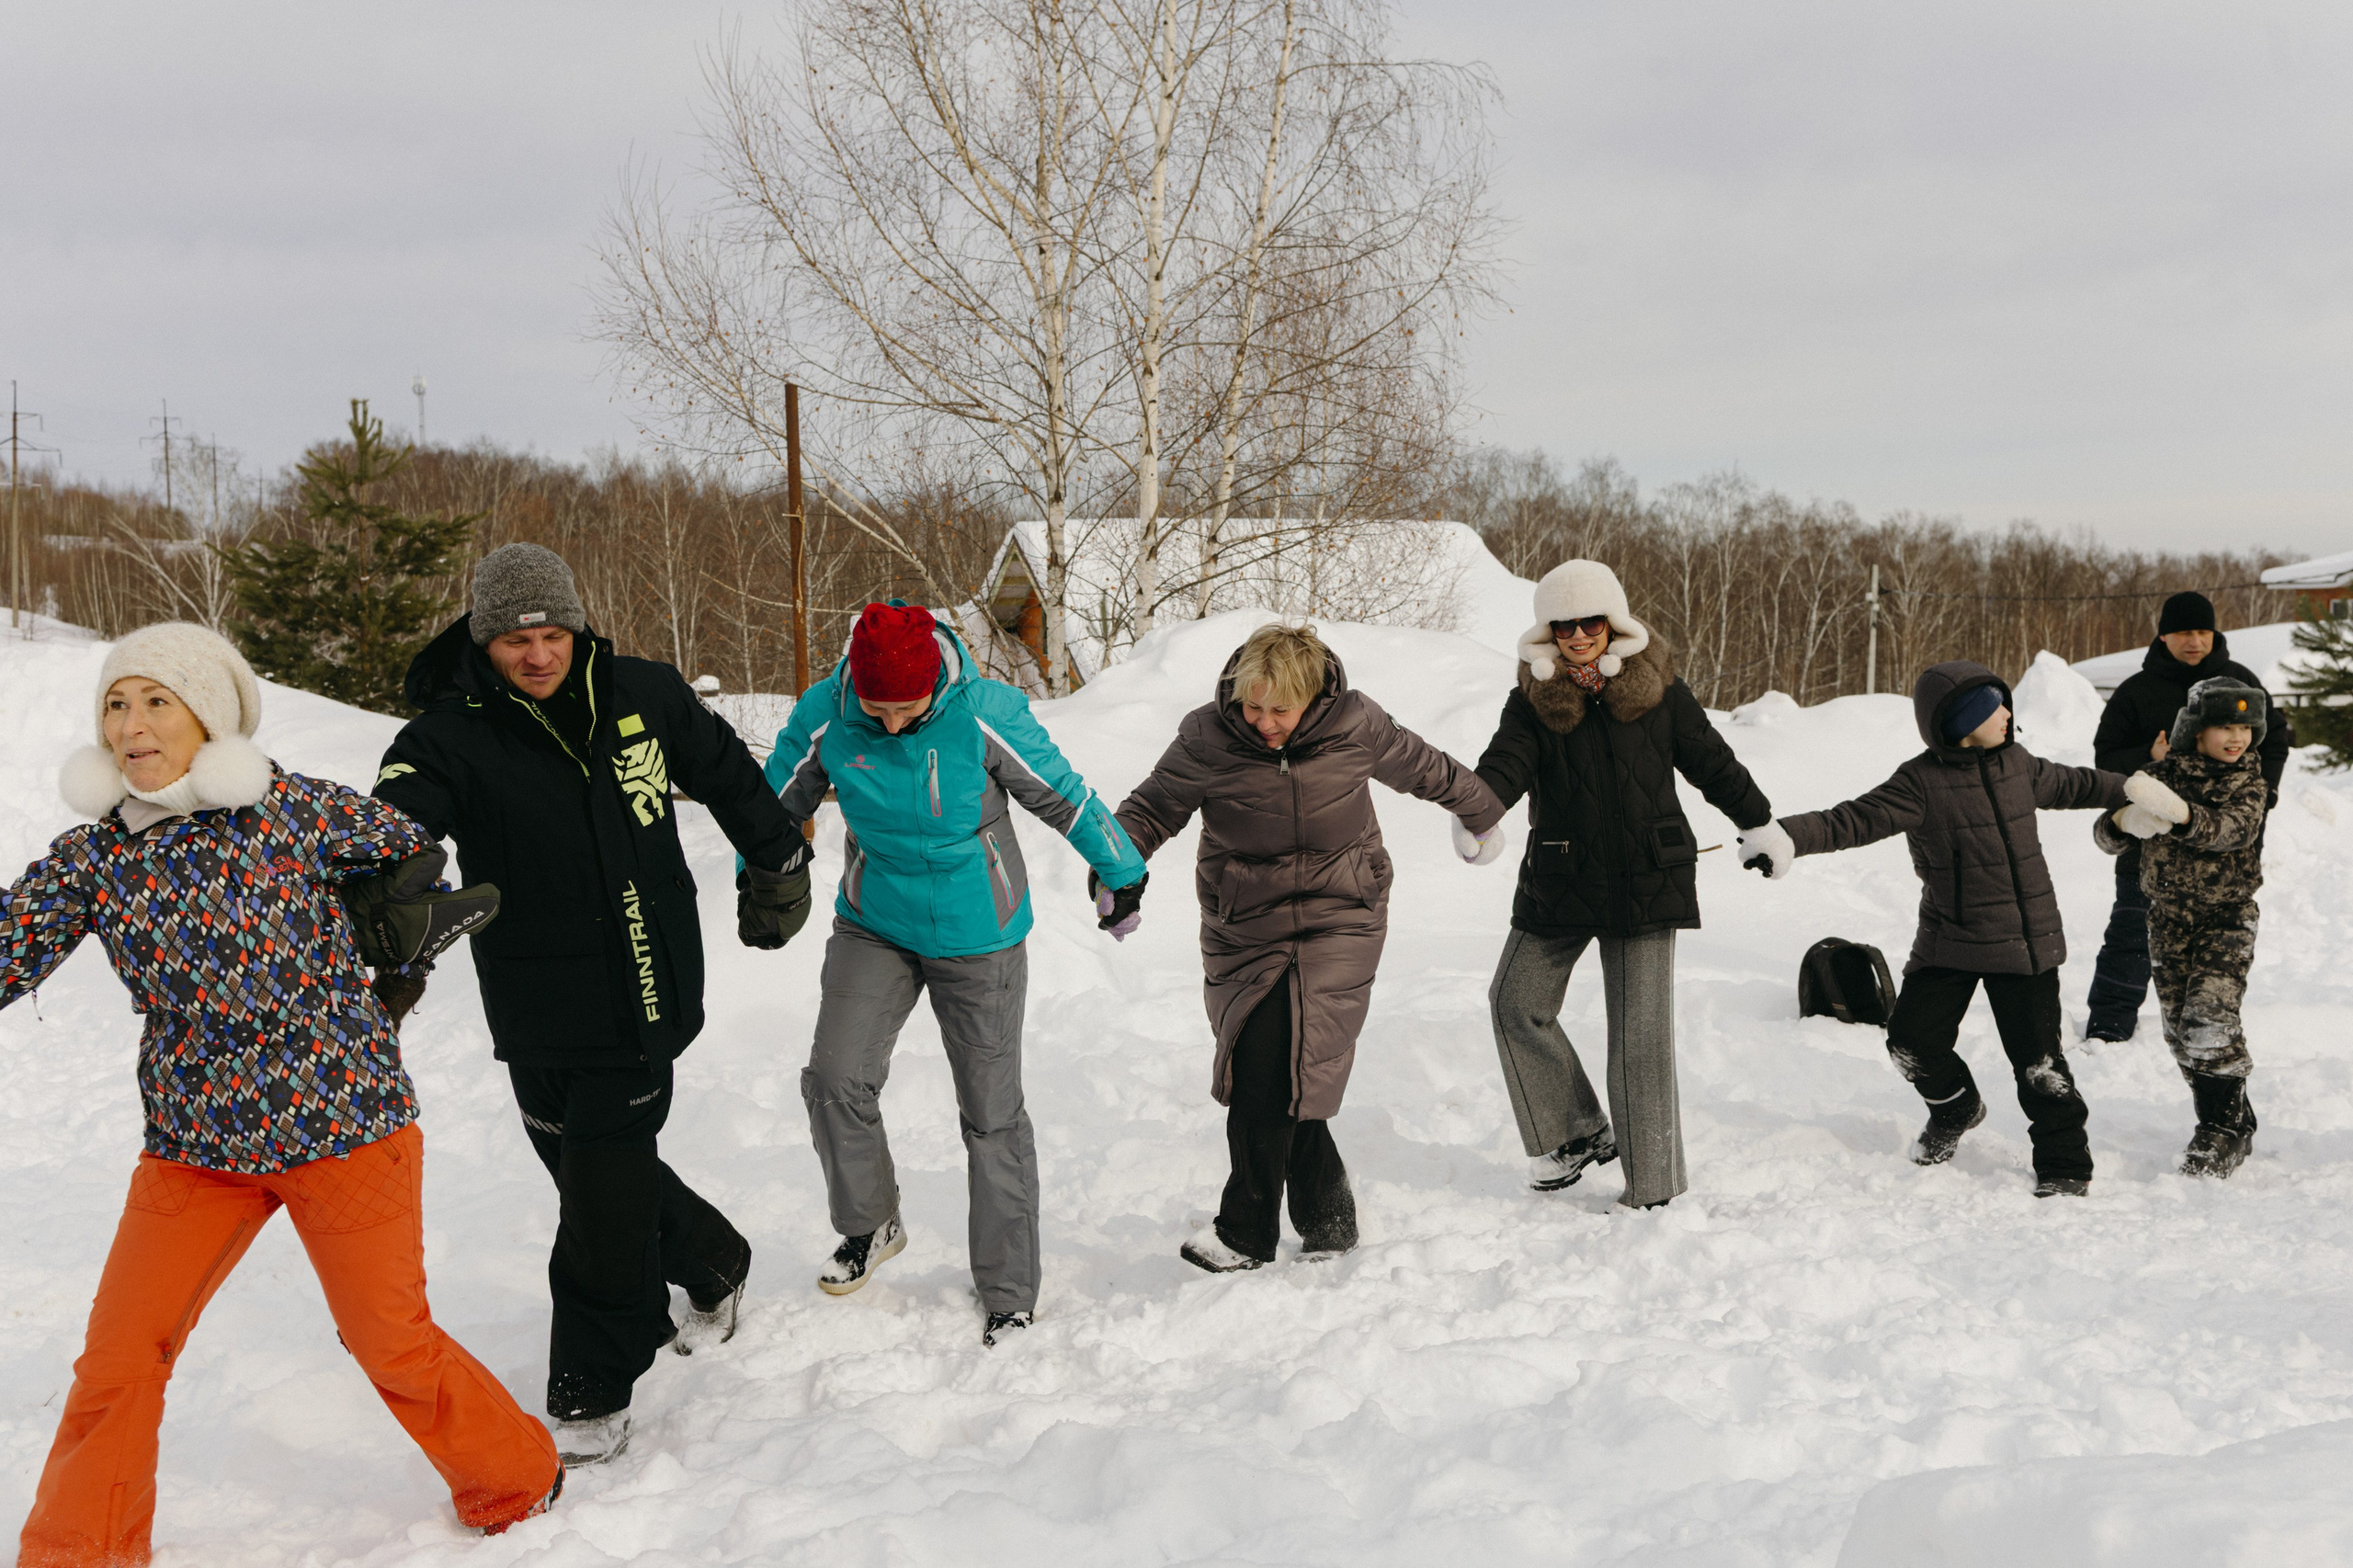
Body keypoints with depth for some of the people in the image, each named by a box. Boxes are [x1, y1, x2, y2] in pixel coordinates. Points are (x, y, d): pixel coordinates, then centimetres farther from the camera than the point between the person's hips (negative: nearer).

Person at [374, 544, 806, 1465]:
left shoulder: (643, 696, 0)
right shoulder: (451, 737, -9)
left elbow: (725, 772, 18)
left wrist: (776, 862, 28)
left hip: (645, 999, 0)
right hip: (536, 1014, 1)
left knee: (606, 1192, -3)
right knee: (595, 1172, 13)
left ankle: (591, 1394, 13)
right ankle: (711, 1261, 43)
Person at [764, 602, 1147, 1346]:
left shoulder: (986, 713, -23)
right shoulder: (823, 718, -16)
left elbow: (1065, 796, -8)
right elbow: (778, 802, 4)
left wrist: (1121, 874, 4)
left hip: (977, 935, -2)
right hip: (873, 926, 2)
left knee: (992, 1114, 4)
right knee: (834, 1080, -14)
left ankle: (1009, 1296, 17)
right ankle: (869, 1225, 15)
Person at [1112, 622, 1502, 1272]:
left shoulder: (1356, 726, -7)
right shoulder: (1207, 738, -7)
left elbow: (1427, 770, 12)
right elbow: (1153, 806, 6)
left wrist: (1481, 815, 29)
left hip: (1339, 924, -2)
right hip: (1242, 930, 2)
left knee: (1270, 1069, -16)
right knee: (1258, 1069, -1)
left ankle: (1246, 1235, -7)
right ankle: (1327, 1219, 16)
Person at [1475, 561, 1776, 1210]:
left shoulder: (1657, 688, 0)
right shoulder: (1533, 698, 1)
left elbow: (1712, 762, 10)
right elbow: (1507, 760, -15)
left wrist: (1764, 826, 17)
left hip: (1646, 882, -2)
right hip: (1560, 882, 3)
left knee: (1640, 1030, -2)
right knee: (1517, 1004, 1)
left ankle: (1653, 1185, 7)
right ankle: (1577, 1133, 18)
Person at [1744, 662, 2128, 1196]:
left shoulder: (2018, 764, 5)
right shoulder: (1922, 782, -12)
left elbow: (2070, 785, 26)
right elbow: (1855, 819, -23)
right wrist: (1789, 837, -39)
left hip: (2028, 941, 2)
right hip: (1949, 942, -2)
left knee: (2038, 1058, 0)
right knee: (1913, 1041, -3)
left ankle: (2065, 1164, 17)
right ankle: (1955, 1106, 30)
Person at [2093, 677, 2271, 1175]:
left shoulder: (2249, 782, -3)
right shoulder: (2160, 774, 0)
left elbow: (2234, 830, -25)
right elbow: (2108, 837, -2)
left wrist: (2179, 813, -43)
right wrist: (2123, 820, -27)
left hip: (2228, 916, -3)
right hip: (2169, 915, 3)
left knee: (2210, 1021, -16)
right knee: (2180, 1026, 4)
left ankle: (2225, 1129, -5)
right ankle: (2232, 1121, 19)